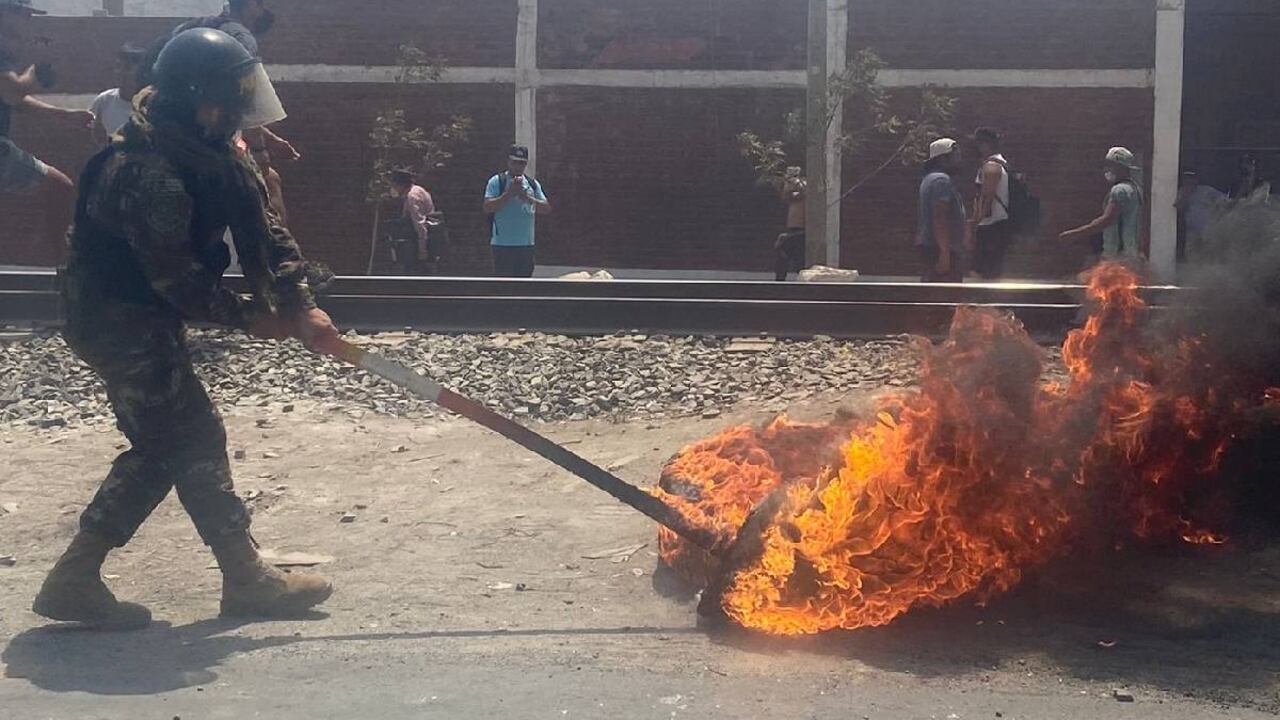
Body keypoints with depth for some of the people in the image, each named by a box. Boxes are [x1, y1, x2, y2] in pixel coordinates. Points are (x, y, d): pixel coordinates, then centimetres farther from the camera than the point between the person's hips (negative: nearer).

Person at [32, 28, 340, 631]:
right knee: (195, 441, -4)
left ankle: (75, 580, 14)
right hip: (121, 324, -10)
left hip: (148, 319, 10)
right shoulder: (146, 172, -26)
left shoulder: (213, 152, 4)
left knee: (162, 447, 12)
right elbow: (176, 275, -26)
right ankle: (247, 579, 6)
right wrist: (247, 317, -14)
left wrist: (301, 306, -12)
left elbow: (258, 226, -1)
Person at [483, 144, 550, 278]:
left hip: (526, 244, 5)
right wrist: (510, 193, -18)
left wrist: (527, 197, -11)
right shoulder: (496, 181, -2)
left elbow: (546, 208, 4)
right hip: (503, 244, -5)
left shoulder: (533, 184, 12)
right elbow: (488, 207, -14)